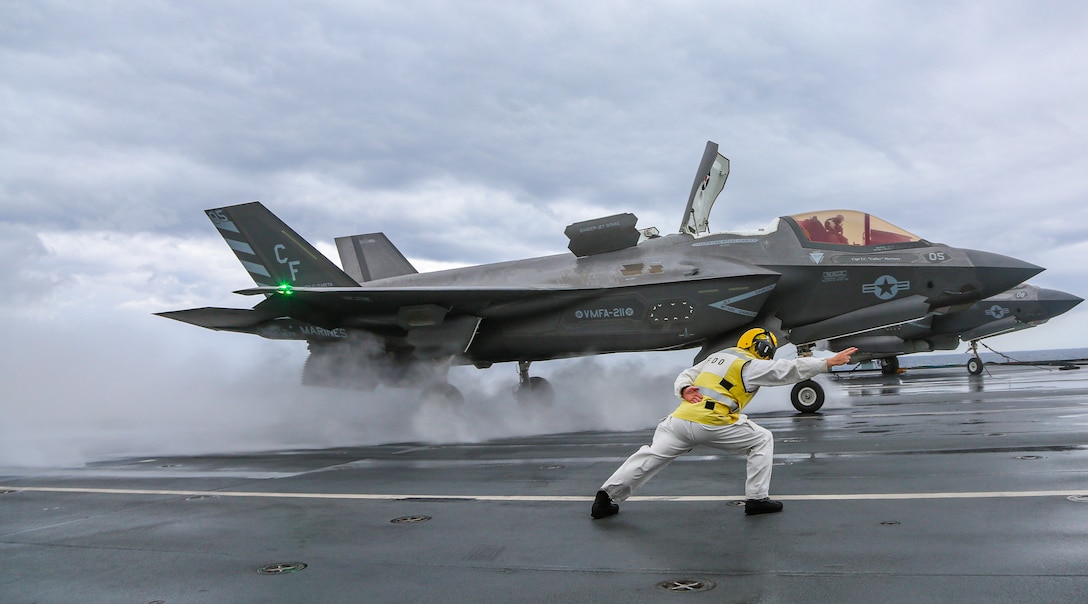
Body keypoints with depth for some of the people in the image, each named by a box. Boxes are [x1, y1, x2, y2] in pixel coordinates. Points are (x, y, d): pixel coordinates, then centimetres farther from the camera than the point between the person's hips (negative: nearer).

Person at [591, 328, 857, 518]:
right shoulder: (751, 365, 4)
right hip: (713, 424, -6)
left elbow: (686, 375, 22)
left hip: (681, 419, 6)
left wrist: (684, 390, 2)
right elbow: (788, 369, 0)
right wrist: (828, 362, 4)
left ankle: (605, 497, 3)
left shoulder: (717, 356, 26)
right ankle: (757, 498, 12)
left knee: (650, 457, 9)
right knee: (762, 440, 14)